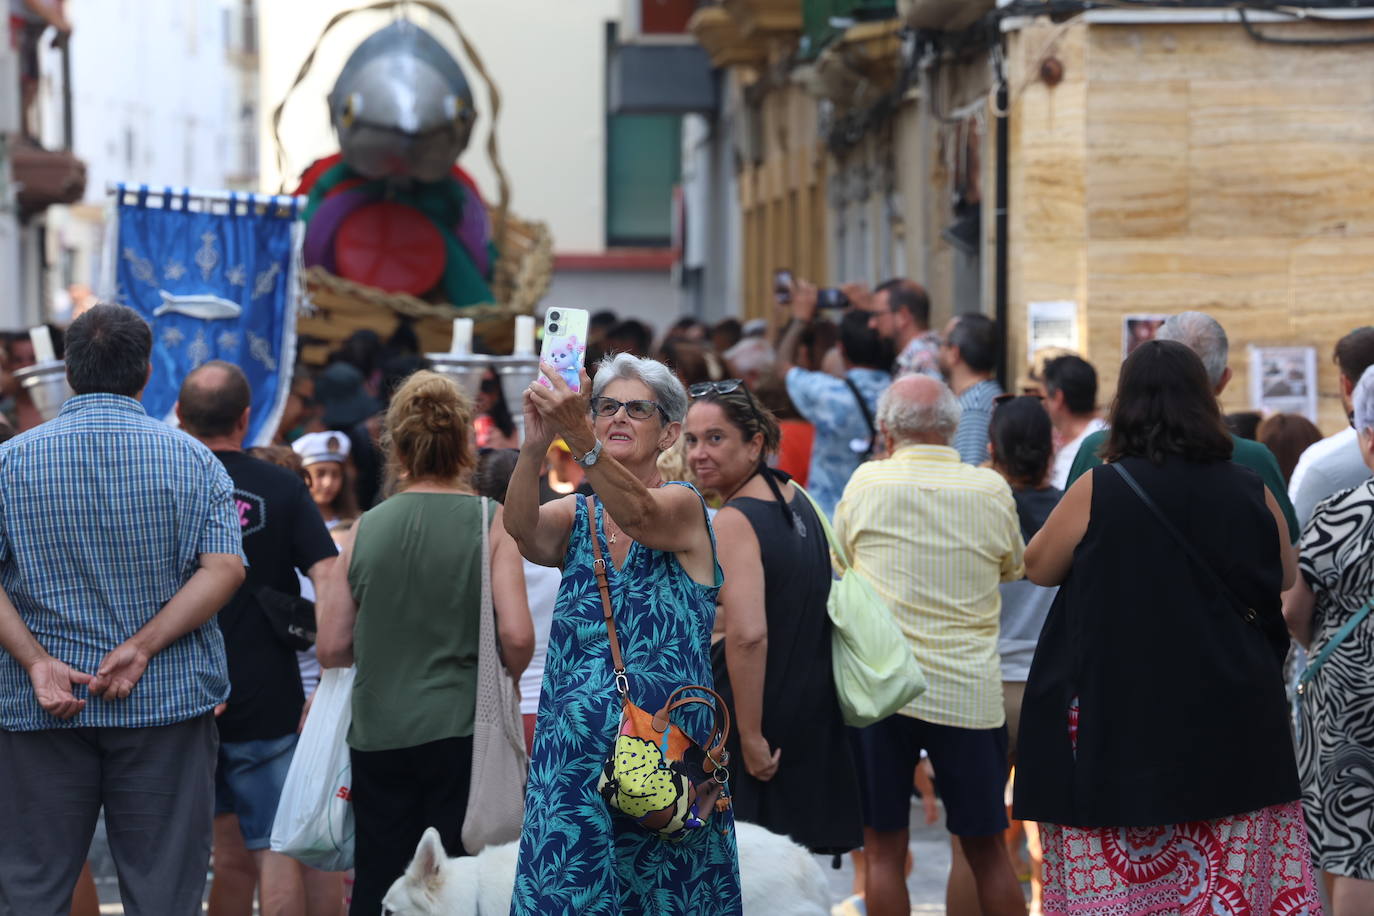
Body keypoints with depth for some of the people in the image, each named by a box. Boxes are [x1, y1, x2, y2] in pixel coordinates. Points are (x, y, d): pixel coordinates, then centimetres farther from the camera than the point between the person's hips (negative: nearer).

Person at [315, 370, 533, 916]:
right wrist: (506, 678, 7)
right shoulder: (490, 522, -5)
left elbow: (331, 649, 3)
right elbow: (516, 636, -14)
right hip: (461, 728, -3)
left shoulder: (366, 529, 3)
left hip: (377, 735, 3)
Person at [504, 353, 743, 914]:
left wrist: (580, 438, -41)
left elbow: (638, 514, -25)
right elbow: (522, 528, -14)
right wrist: (535, 446, -34)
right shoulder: (574, 516, 9)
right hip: (575, 756, 3)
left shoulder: (683, 506, -1)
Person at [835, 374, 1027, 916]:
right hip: (969, 693, 1)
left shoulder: (866, 483, -3)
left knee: (884, 851, 7)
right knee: (987, 850, 11)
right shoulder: (992, 491, -1)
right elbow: (1014, 569, 14)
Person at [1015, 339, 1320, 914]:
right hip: (1232, 732, 2)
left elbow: (1038, 567, 5)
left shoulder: (1097, 492, -10)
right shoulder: (1250, 493, -2)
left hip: (1120, 726, -2)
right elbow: (1286, 576, 15)